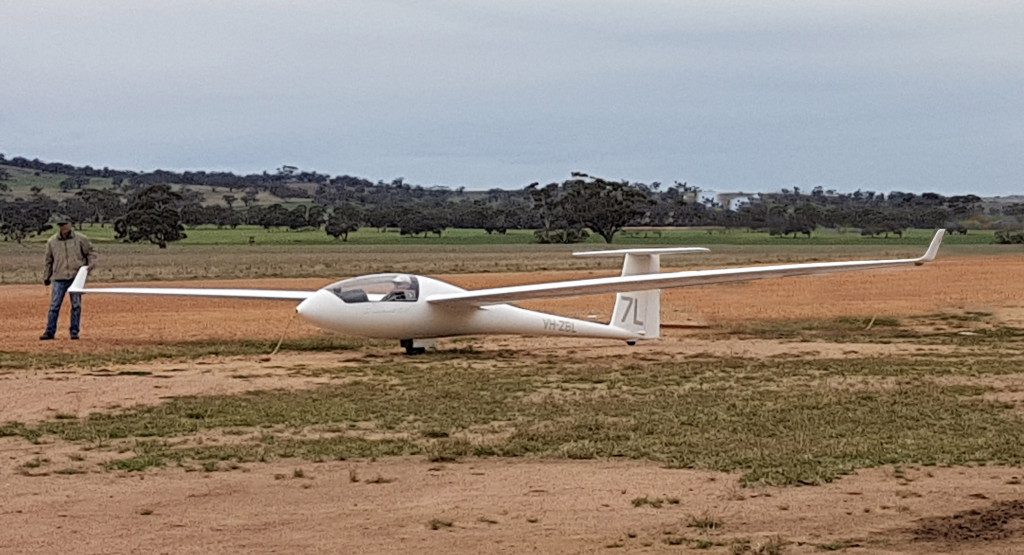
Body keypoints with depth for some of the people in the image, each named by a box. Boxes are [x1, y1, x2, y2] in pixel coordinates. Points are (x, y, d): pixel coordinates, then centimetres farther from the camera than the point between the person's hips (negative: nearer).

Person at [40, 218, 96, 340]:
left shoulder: (81, 239, 3)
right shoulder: (52, 242, 8)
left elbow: (90, 253, 12)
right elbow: (49, 261, 16)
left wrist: (90, 264, -6)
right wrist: (46, 277, 18)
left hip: (76, 276, -1)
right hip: (59, 278, 1)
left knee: (76, 305, 2)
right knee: (54, 306, -4)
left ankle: (75, 331, 11)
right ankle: (50, 331, 3)